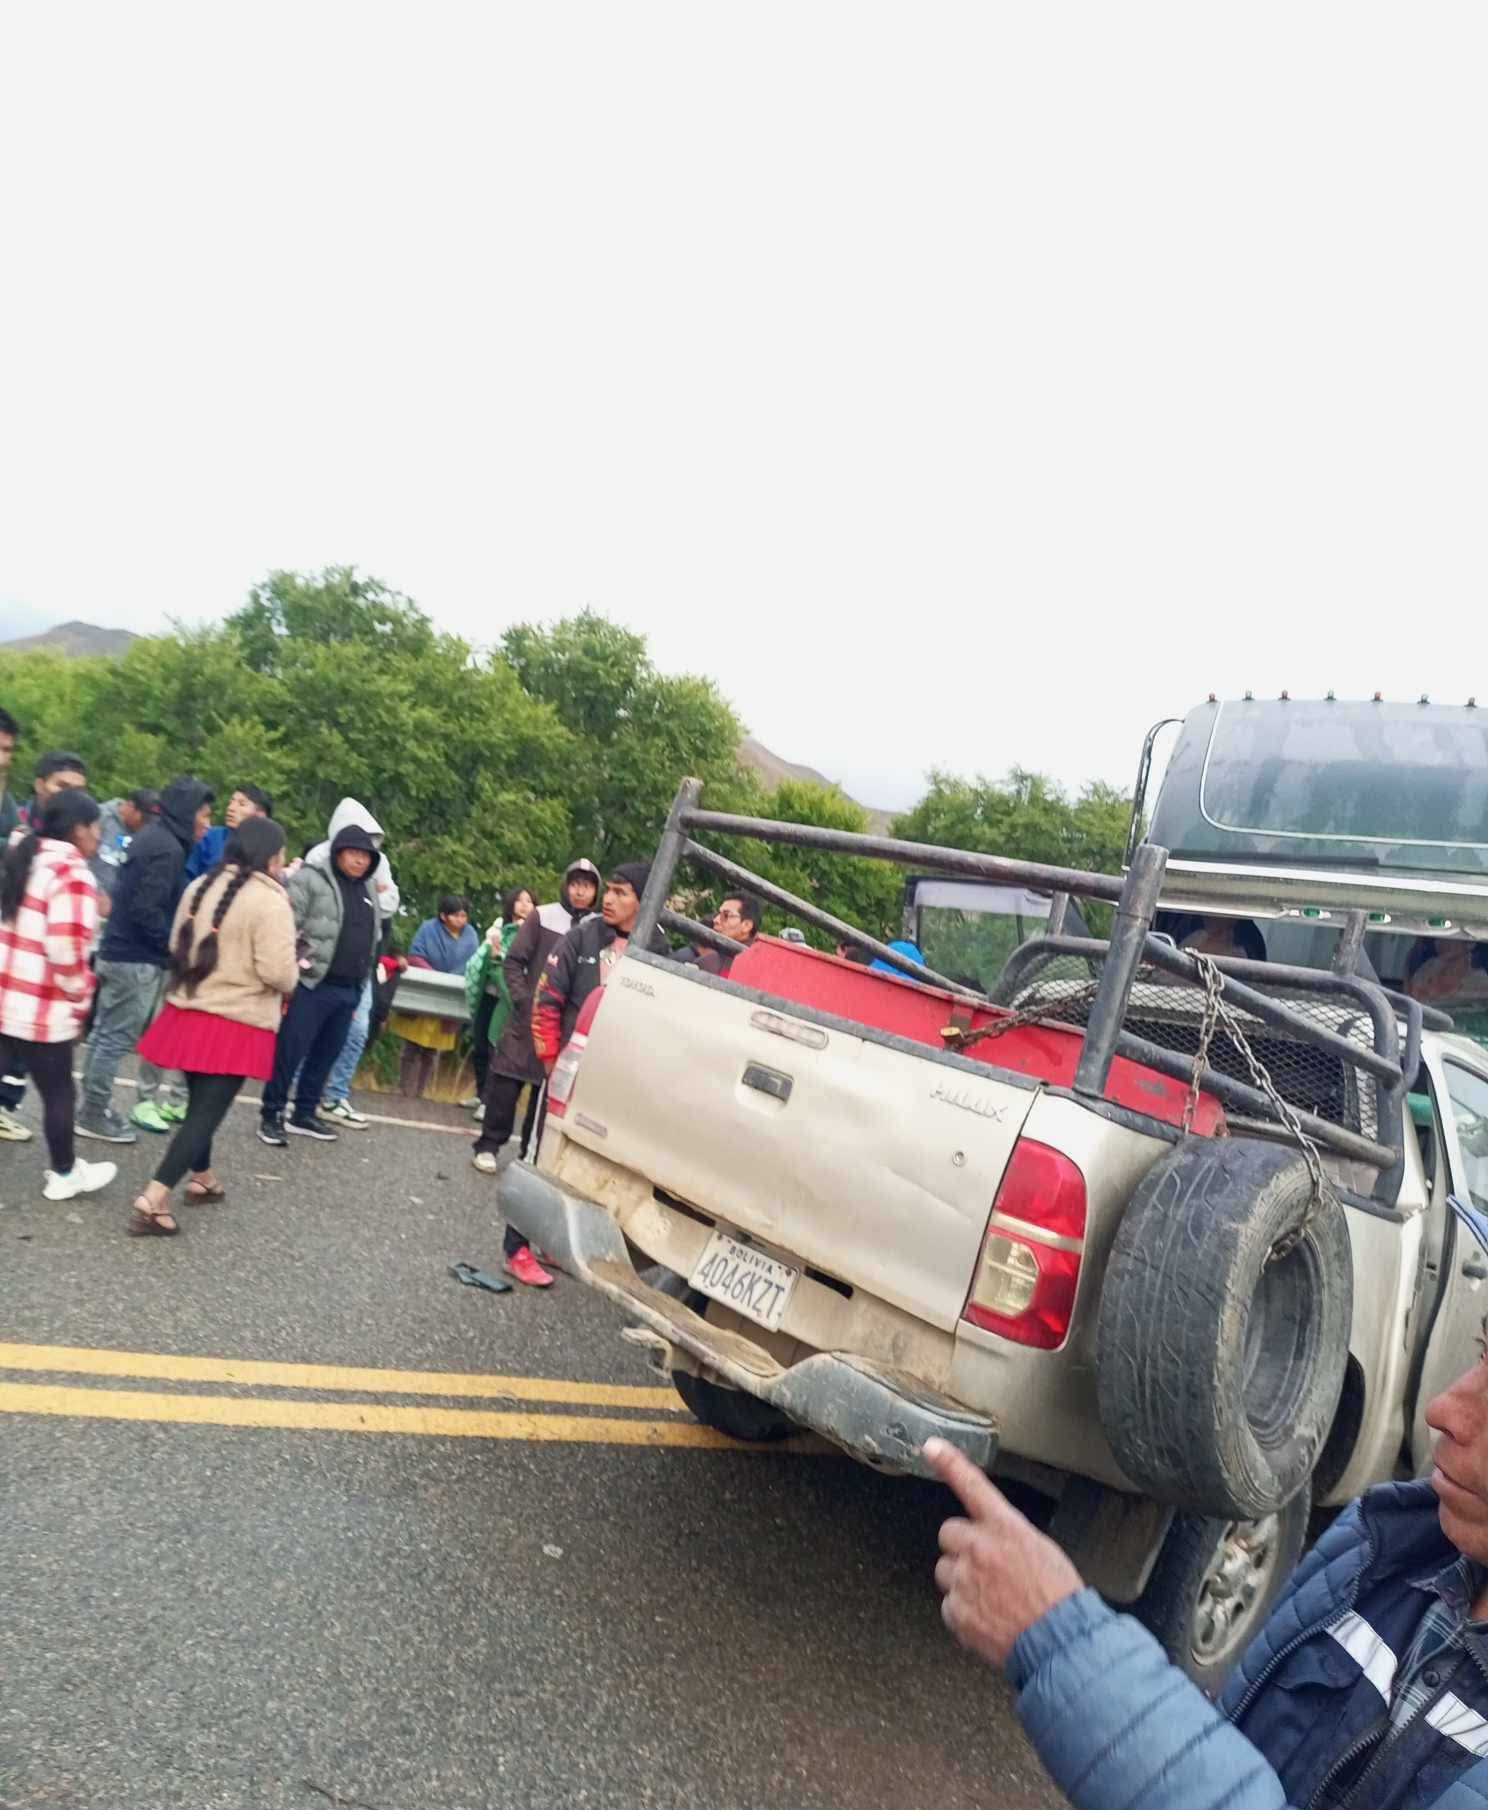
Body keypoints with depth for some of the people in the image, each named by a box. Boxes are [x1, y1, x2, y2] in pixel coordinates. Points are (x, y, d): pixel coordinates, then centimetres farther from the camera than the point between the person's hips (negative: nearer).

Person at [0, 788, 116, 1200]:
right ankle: (65, 1175, 26)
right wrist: (80, 998, -9)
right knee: (58, 1092, 10)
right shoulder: (72, 875, -17)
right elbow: (66, 949, -23)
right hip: (43, 1008, -8)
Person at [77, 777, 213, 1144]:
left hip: (119, 950, 10)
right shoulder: (167, 848, -18)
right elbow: (148, 909, -24)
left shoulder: (153, 836, 14)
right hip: (138, 958, -10)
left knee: (107, 1033, 16)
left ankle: (93, 1108, 25)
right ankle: (94, 1114, 6)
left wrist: (169, 943, 14)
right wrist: (174, 945, -11)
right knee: (119, 1037, -2)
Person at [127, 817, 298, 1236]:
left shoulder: (200, 887, 5)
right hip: (237, 1024, -8)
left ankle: (202, 1178, 38)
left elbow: (177, 946, 16)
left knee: (200, 1102, 22)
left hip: (188, 1012, 8)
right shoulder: (270, 902, -18)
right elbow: (279, 973, -22)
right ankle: (153, 1201, -9)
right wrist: (294, 975, 0)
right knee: (208, 1111, -3)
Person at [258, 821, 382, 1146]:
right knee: (290, 1052, -1)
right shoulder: (311, 879, -6)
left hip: (348, 991, 7)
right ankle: (271, 1114, 10)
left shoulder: (369, 892, 16)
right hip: (311, 985, -7)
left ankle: (304, 1114, 25)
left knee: (325, 1055, 13)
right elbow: (287, 927, -12)